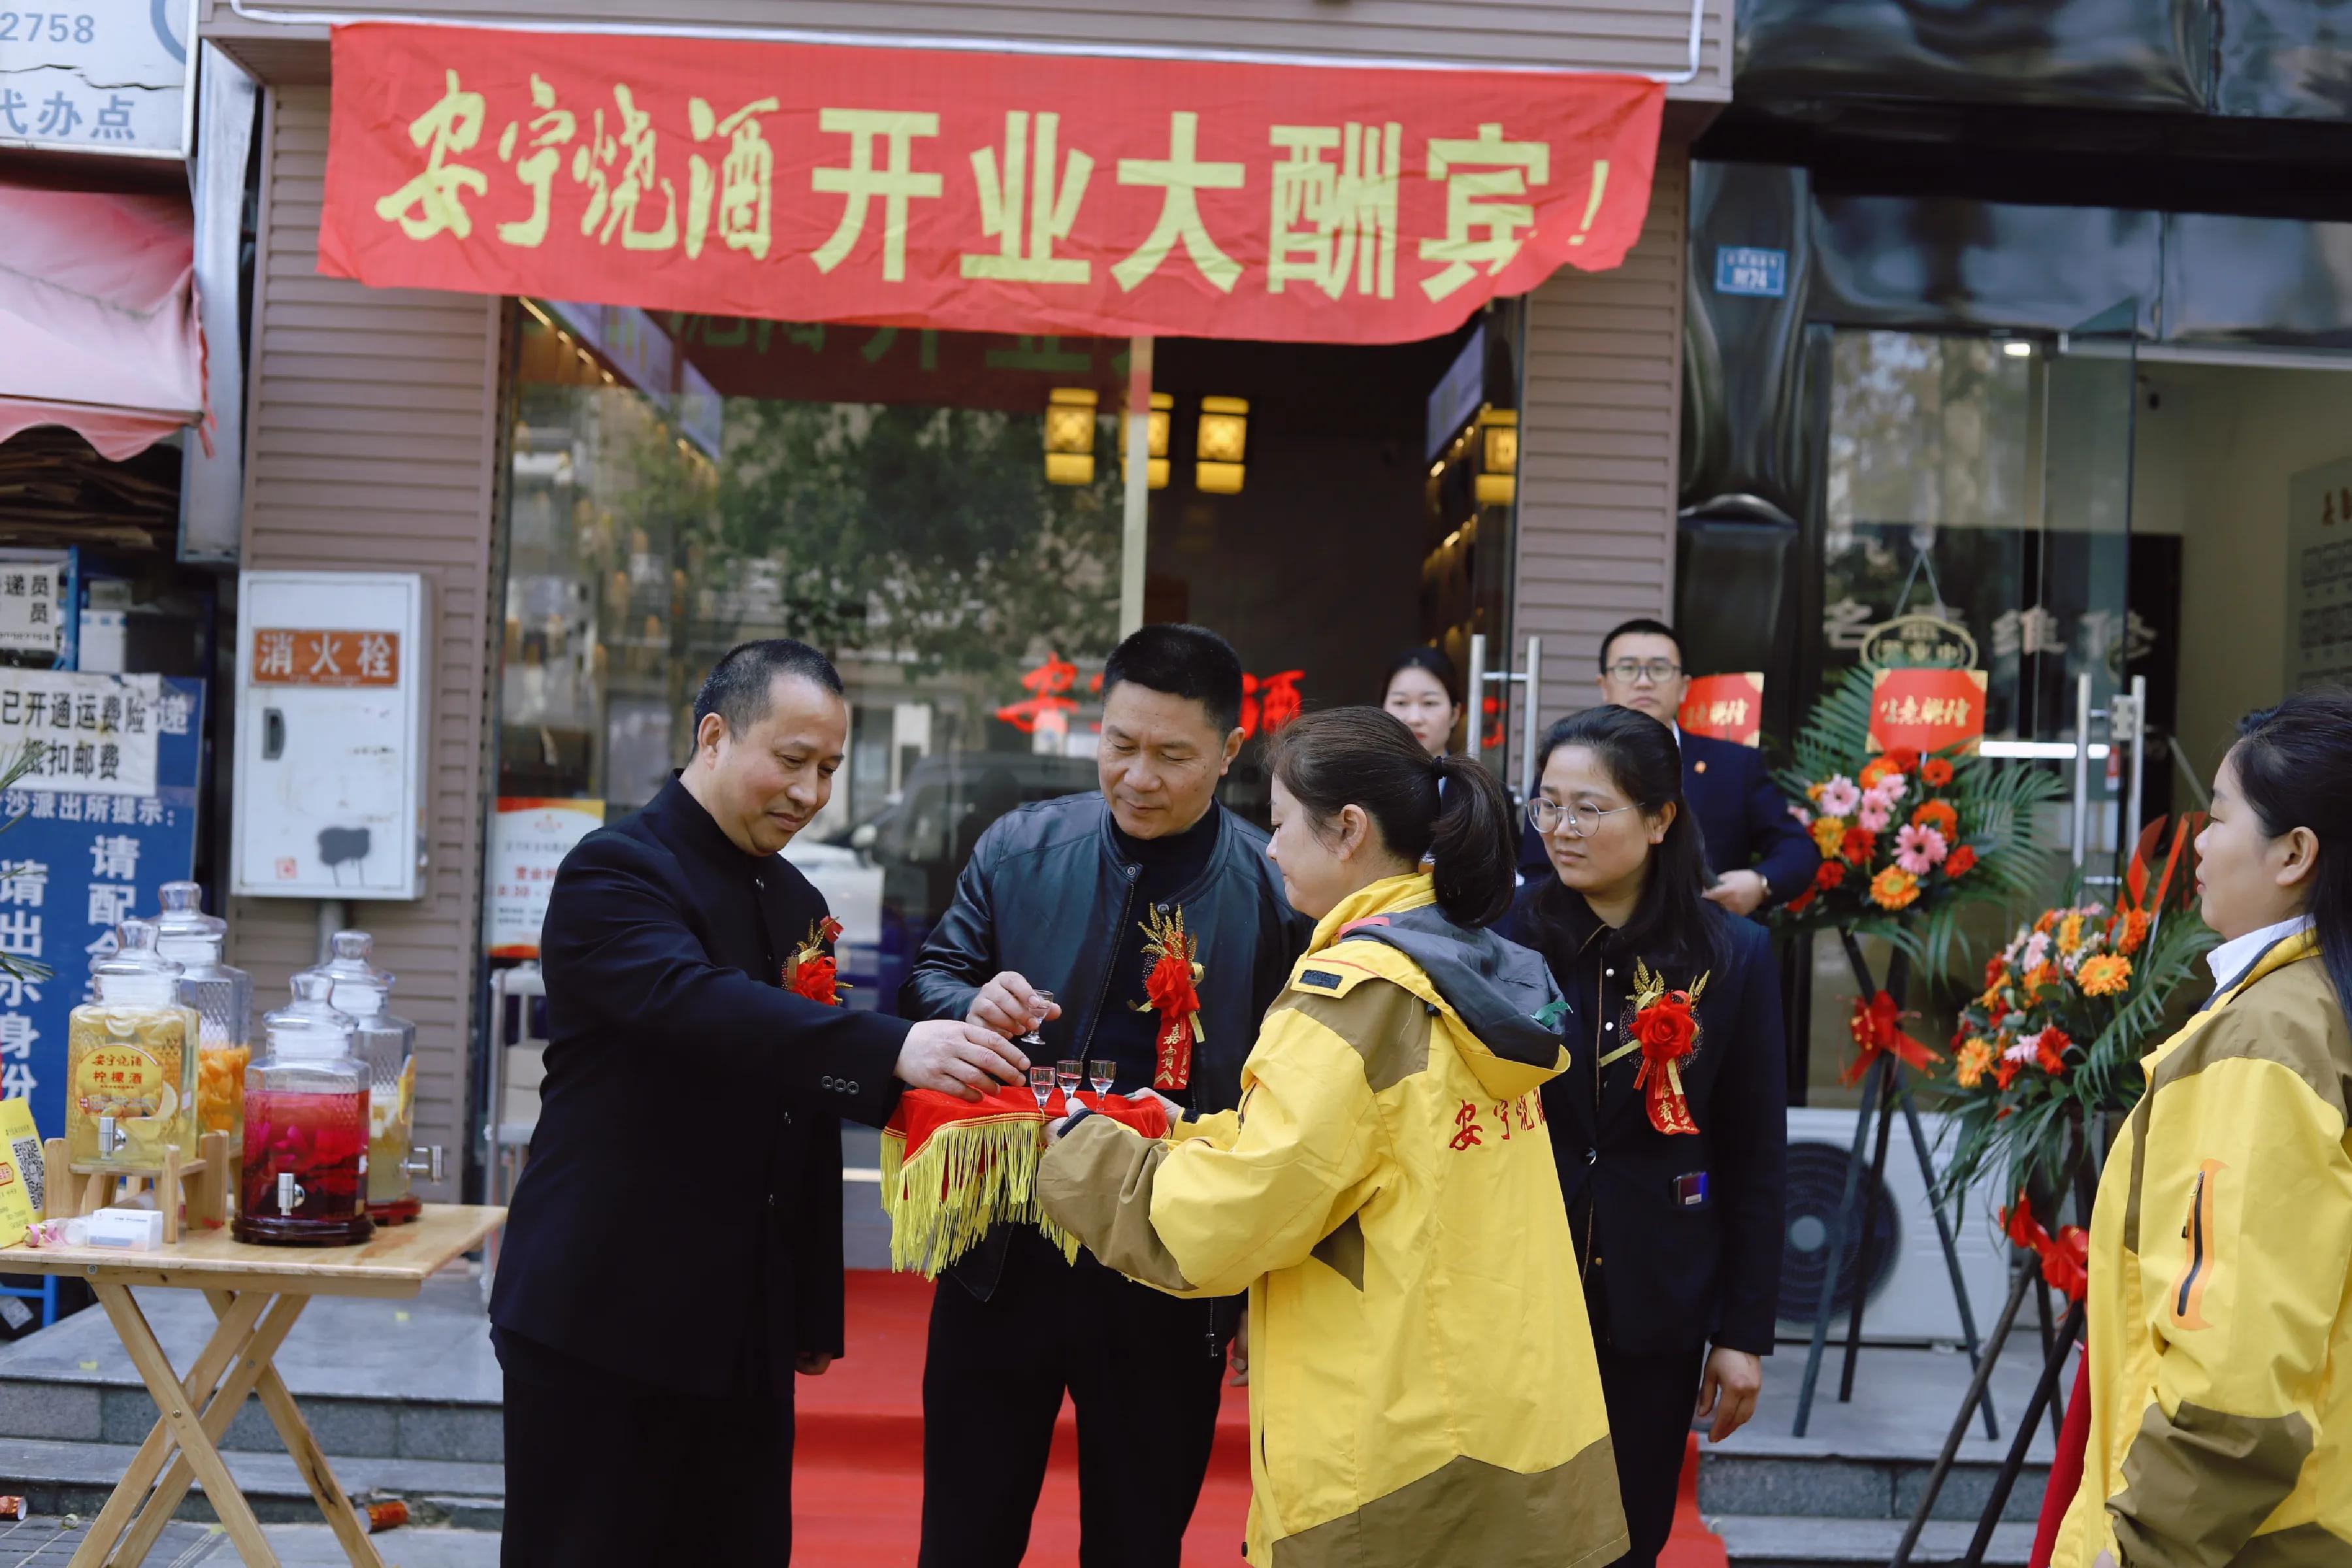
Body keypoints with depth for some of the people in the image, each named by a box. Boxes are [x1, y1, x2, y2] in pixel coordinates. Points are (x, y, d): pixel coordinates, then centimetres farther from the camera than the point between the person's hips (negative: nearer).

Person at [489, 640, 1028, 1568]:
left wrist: (815, 1313, 16)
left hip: (744, 1335, 7)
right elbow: (697, 1004, -30)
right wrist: (894, 1049, -41)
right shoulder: (615, 871, -10)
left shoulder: (797, 903, 14)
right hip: (606, 1319, -7)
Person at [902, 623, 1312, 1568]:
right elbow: (928, 982, 7)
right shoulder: (1020, 848, 0)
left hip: (1172, 1279, -2)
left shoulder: (1279, 890, -9)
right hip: (1004, 1253, 2)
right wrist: (973, 1004, -17)